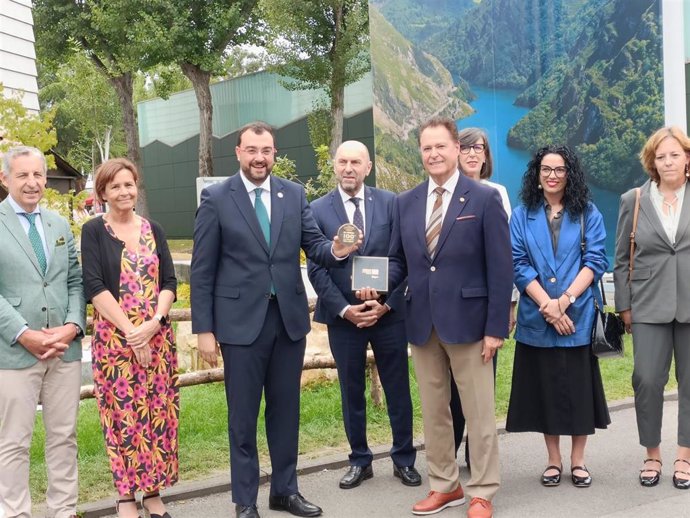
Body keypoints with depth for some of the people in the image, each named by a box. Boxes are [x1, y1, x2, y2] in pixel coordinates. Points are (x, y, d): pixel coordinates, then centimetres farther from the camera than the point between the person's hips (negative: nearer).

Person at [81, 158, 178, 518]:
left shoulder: (154, 230, 9)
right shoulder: (93, 231, -1)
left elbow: (169, 282, 5)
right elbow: (94, 287, -9)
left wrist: (154, 322, -11)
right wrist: (130, 330, -15)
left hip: (157, 336, 3)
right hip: (114, 337, -3)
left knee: (157, 413, 5)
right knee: (122, 416, 1)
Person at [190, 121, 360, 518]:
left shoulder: (295, 194, 5)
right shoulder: (216, 199, -4)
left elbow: (313, 245, 2)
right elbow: (203, 270, -4)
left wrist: (336, 250, -22)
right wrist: (204, 329, -7)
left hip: (289, 315, 4)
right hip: (242, 319, -3)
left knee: (286, 408, 14)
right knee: (243, 415, 7)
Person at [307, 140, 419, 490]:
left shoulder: (390, 203, 1)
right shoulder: (318, 210, 1)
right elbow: (316, 269, -2)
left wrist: (386, 303, -10)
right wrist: (345, 310, -11)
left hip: (389, 313, 0)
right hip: (343, 316, 0)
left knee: (398, 390, 8)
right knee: (352, 393, 10)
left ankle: (404, 460, 23)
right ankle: (359, 461, 24)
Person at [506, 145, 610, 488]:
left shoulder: (588, 214, 5)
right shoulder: (522, 215, 6)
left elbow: (595, 261, -3)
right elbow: (518, 264, -2)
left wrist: (565, 300, -15)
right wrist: (547, 305, -13)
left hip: (579, 315, 0)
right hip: (537, 317, 1)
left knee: (579, 386, 4)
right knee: (545, 386, 6)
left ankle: (578, 461, 17)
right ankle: (553, 460, 18)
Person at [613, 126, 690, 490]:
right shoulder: (633, 201, 4)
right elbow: (621, 259, 6)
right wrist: (623, 306, 2)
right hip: (649, 306, 0)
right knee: (647, 380, -2)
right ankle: (652, 455, 15)